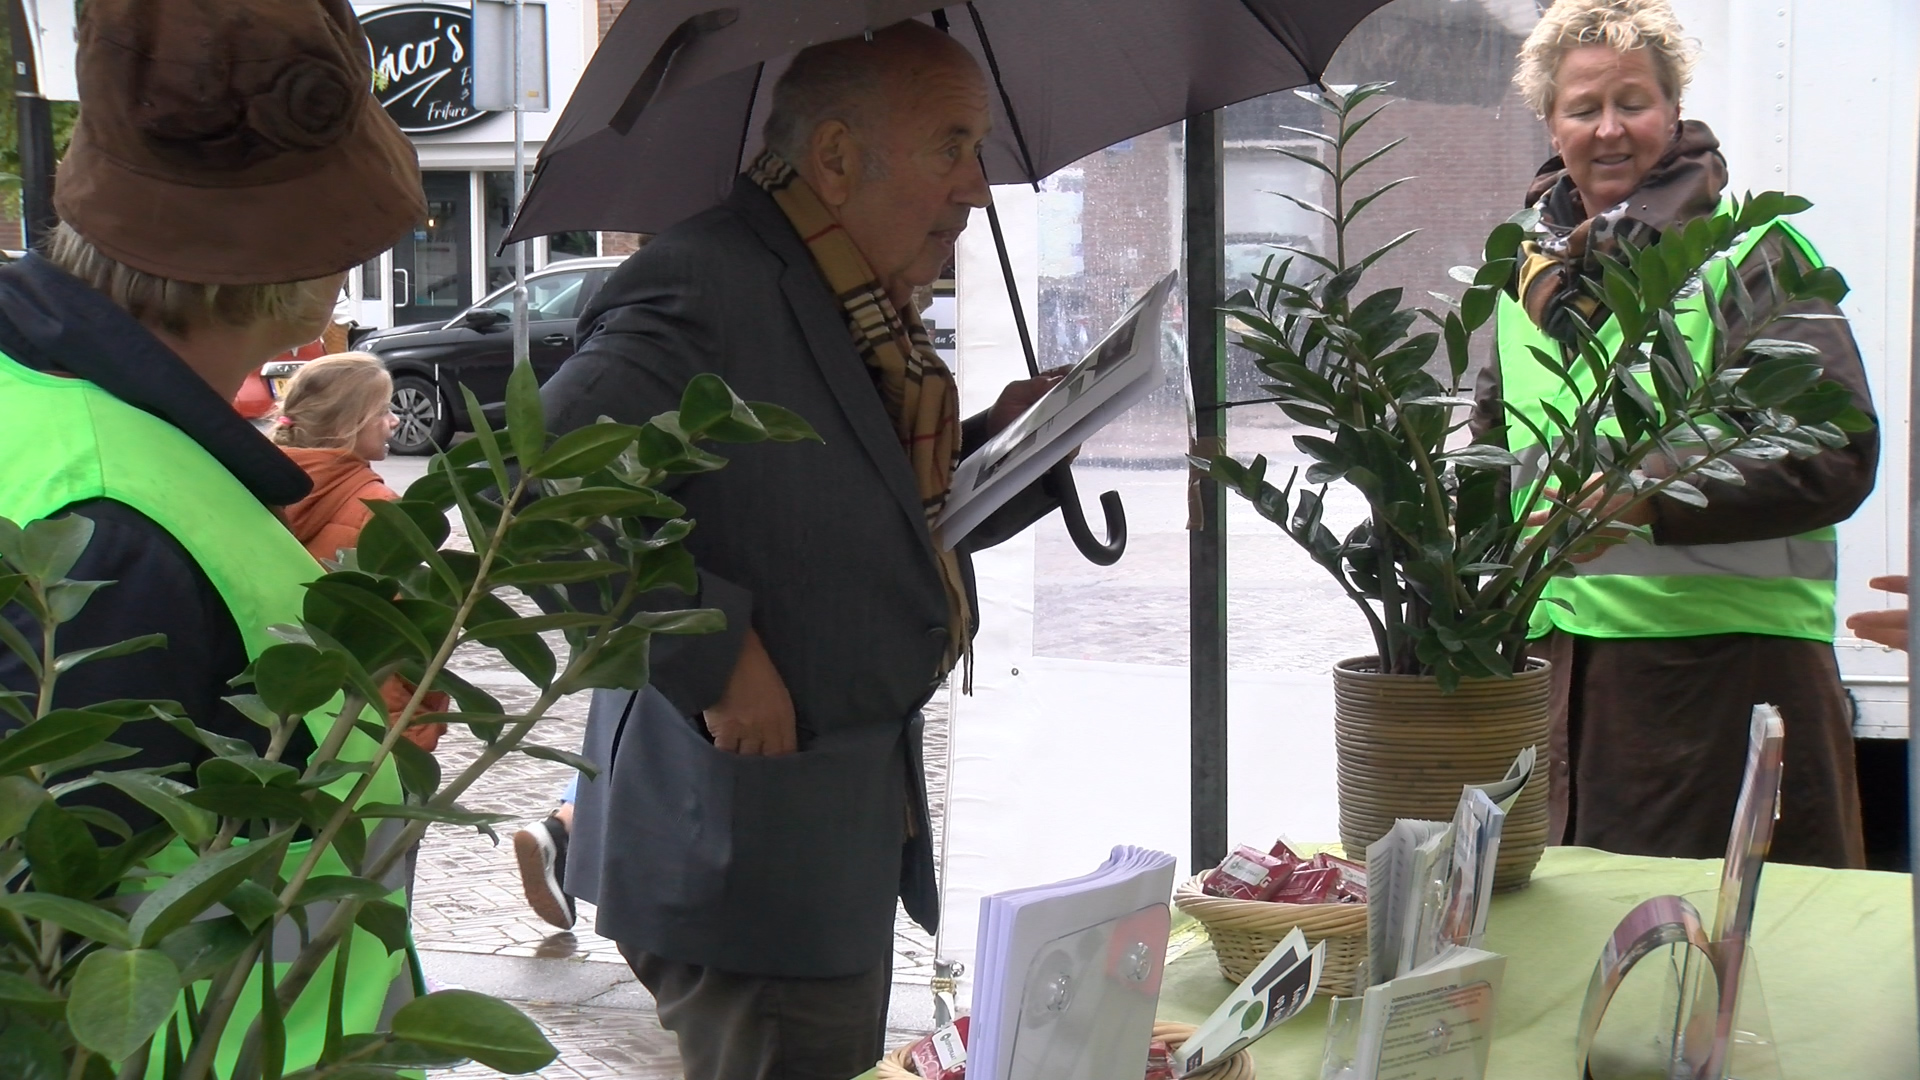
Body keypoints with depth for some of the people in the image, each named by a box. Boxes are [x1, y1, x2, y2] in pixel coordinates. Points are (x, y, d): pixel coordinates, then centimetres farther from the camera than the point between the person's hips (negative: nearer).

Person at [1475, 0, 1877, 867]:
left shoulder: (1750, 252, -4)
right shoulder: (1527, 272, 15)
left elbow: (1835, 455, -13)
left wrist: (1648, 498, -22)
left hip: (1728, 648, -5)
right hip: (1554, 657, 6)